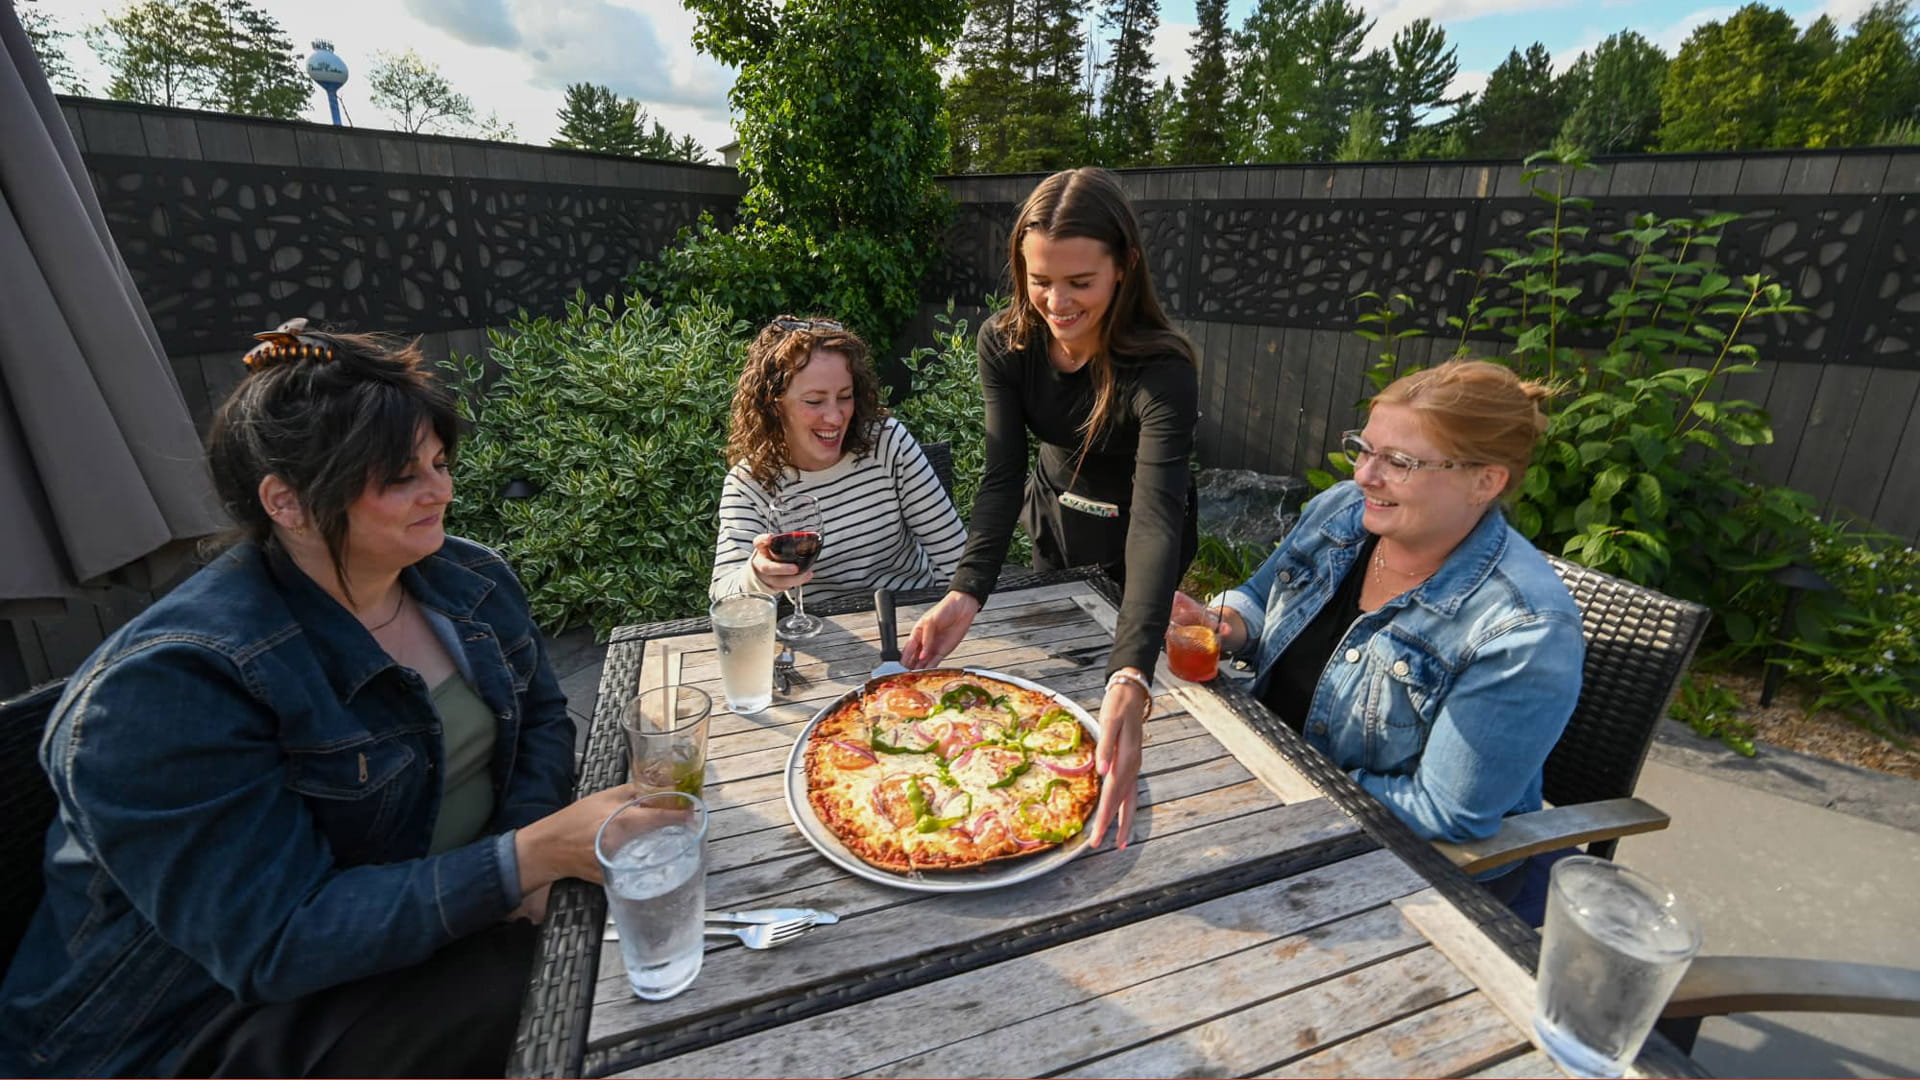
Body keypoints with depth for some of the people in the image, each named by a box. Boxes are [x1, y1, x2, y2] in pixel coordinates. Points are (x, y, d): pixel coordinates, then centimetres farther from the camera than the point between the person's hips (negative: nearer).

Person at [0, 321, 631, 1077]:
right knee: (511, 974, -28)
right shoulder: (170, 688, -24)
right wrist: (532, 856, -36)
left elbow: (541, 717, 2)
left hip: (445, 921, 6)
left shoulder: (471, 579, -4)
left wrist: (528, 836, -18)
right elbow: (276, 942, -28)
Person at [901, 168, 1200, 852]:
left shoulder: (1161, 371, -35)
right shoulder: (1005, 344, -20)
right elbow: (1002, 475, -25)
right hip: (1054, 519, 4)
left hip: (1137, 546, -3)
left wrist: (1130, 684, -58)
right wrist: (967, 593, -40)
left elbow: (1155, 518, -45)